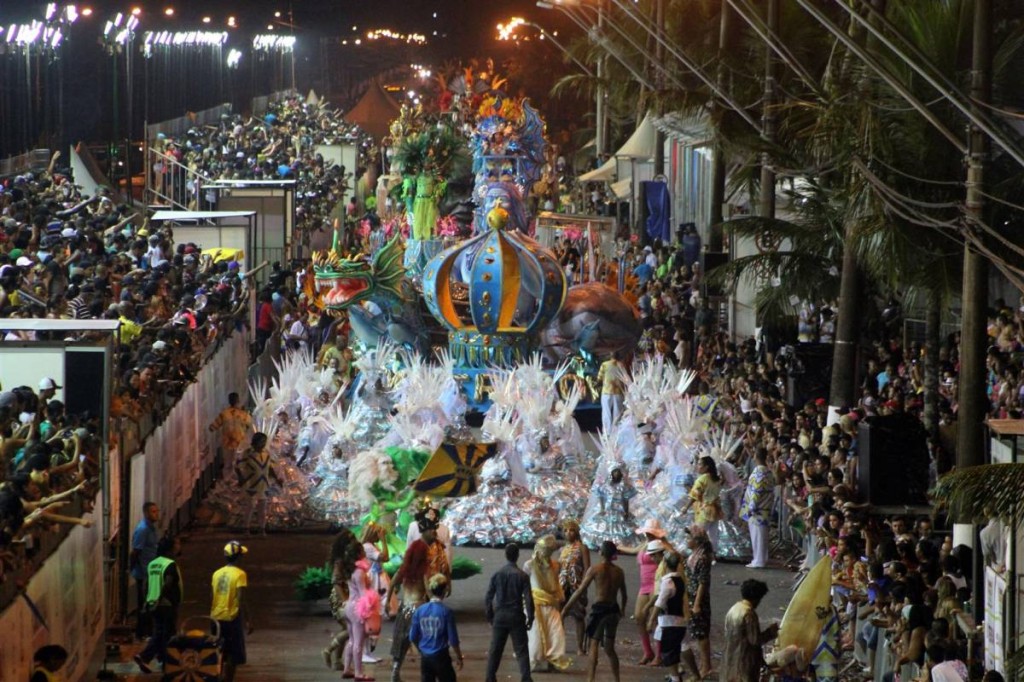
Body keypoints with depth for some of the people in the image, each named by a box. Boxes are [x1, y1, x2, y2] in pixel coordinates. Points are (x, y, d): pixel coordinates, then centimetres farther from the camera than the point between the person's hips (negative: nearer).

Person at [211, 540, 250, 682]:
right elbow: (241, 600, -17)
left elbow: (213, 597, 10)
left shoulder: (217, 574, 6)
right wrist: (247, 621, -13)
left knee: (219, 654, 15)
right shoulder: (239, 574, -12)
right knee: (233, 655, 2)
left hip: (217, 618, 6)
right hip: (232, 618, -6)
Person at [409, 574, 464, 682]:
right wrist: (459, 657, 3)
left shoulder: (420, 611, -1)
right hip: (440, 657, -4)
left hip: (425, 657, 4)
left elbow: (413, 637, 4)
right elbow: (453, 639, -11)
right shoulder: (446, 612, -13)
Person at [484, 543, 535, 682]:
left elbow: (488, 597, 1)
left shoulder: (497, 574, -1)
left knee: (495, 650, 12)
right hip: (516, 617, -2)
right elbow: (528, 599, -10)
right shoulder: (522, 576, -8)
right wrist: (530, 618, 0)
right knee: (521, 650, 0)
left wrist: (489, 616, 11)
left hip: (500, 616, 2)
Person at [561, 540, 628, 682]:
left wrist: (566, 607, -3)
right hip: (613, 609, 5)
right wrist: (622, 610, 35)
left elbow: (580, 591, -8)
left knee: (594, 644, 0)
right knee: (609, 648, 16)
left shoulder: (595, 569, -7)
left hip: (599, 608, -5)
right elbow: (624, 595, 16)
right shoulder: (619, 572, 7)